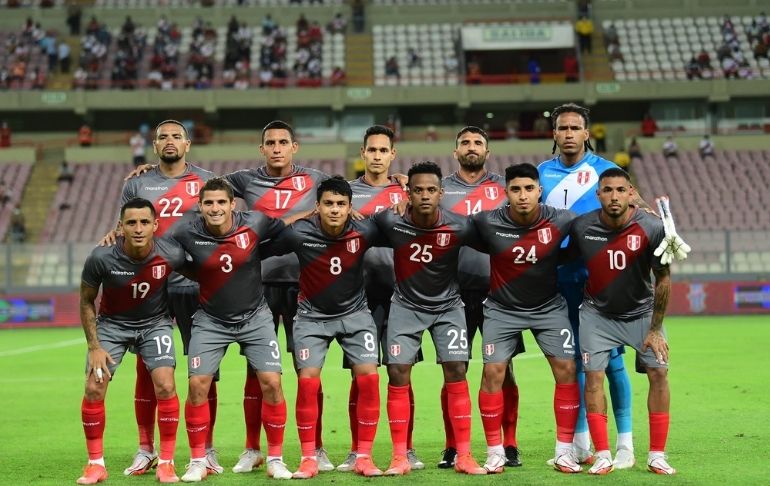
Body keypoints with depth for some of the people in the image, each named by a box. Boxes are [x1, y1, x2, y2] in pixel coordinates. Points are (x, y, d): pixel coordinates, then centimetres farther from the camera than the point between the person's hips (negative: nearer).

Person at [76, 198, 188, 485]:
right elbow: (86, 302, -8)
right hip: (112, 323, 0)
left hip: (155, 323, 0)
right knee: (94, 388, -10)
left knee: (165, 386, -16)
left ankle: (166, 463, -2)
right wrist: (94, 346, -11)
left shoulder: (171, 255, -25)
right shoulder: (101, 258, -25)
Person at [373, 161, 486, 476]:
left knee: (456, 372, -8)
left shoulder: (458, 227, -20)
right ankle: (400, 458, 1)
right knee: (398, 374, -7)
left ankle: (464, 456, 0)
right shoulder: (391, 222, -17)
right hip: (406, 305, 1)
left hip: (447, 306, 0)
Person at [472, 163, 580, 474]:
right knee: (493, 371, -9)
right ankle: (495, 452, 3)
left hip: (549, 306, 1)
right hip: (503, 308, -1)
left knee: (566, 369, -7)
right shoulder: (487, 223, -20)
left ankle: (564, 451, 3)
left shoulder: (561, 221, -17)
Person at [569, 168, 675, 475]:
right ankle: (603, 456, -3)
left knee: (659, 373, -8)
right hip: (597, 313, 0)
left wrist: (655, 328, -9)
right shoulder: (581, 227, -16)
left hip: (641, 311, 0)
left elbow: (663, 279, -10)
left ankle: (657, 456, 2)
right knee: (593, 376, -10)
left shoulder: (652, 228, -19)